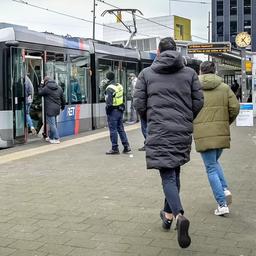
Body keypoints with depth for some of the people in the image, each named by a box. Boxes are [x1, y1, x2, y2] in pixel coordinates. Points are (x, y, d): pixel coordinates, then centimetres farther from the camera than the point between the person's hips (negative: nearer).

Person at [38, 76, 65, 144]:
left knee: (52, 124, -4)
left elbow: (39, 93, 4)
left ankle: (56, 139, -5)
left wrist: (41, 85, 12)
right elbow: (62, 98, 15)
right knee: (53, 123, 17)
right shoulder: (59, 88, 9)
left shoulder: (46, 88, -10)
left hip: (50, 109, -7)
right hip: (57, 108, 7)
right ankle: (50, 137, 28)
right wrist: (63, 106, 29)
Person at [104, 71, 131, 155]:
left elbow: (108, 102, -19)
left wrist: (107, 110, -10)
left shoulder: (109, 88, -17)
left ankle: (114, 148, 5)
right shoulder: (120, 86, 8)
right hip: (120, 109, 8)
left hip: (113, 111, -8)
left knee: (113, 130, 0)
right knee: (121, 129, 15)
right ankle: (126, 146, 15)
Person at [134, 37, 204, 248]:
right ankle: (168, 213, 30)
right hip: (183, 132, 3)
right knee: (174, 172, 19)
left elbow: (139, 104, 0)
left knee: (167, 175, -2)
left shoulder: (146, 73, 3)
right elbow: (199, 102, 3)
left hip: (159, 132, -3)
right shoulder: (190, 73, 6)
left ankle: (179, 215, -23)